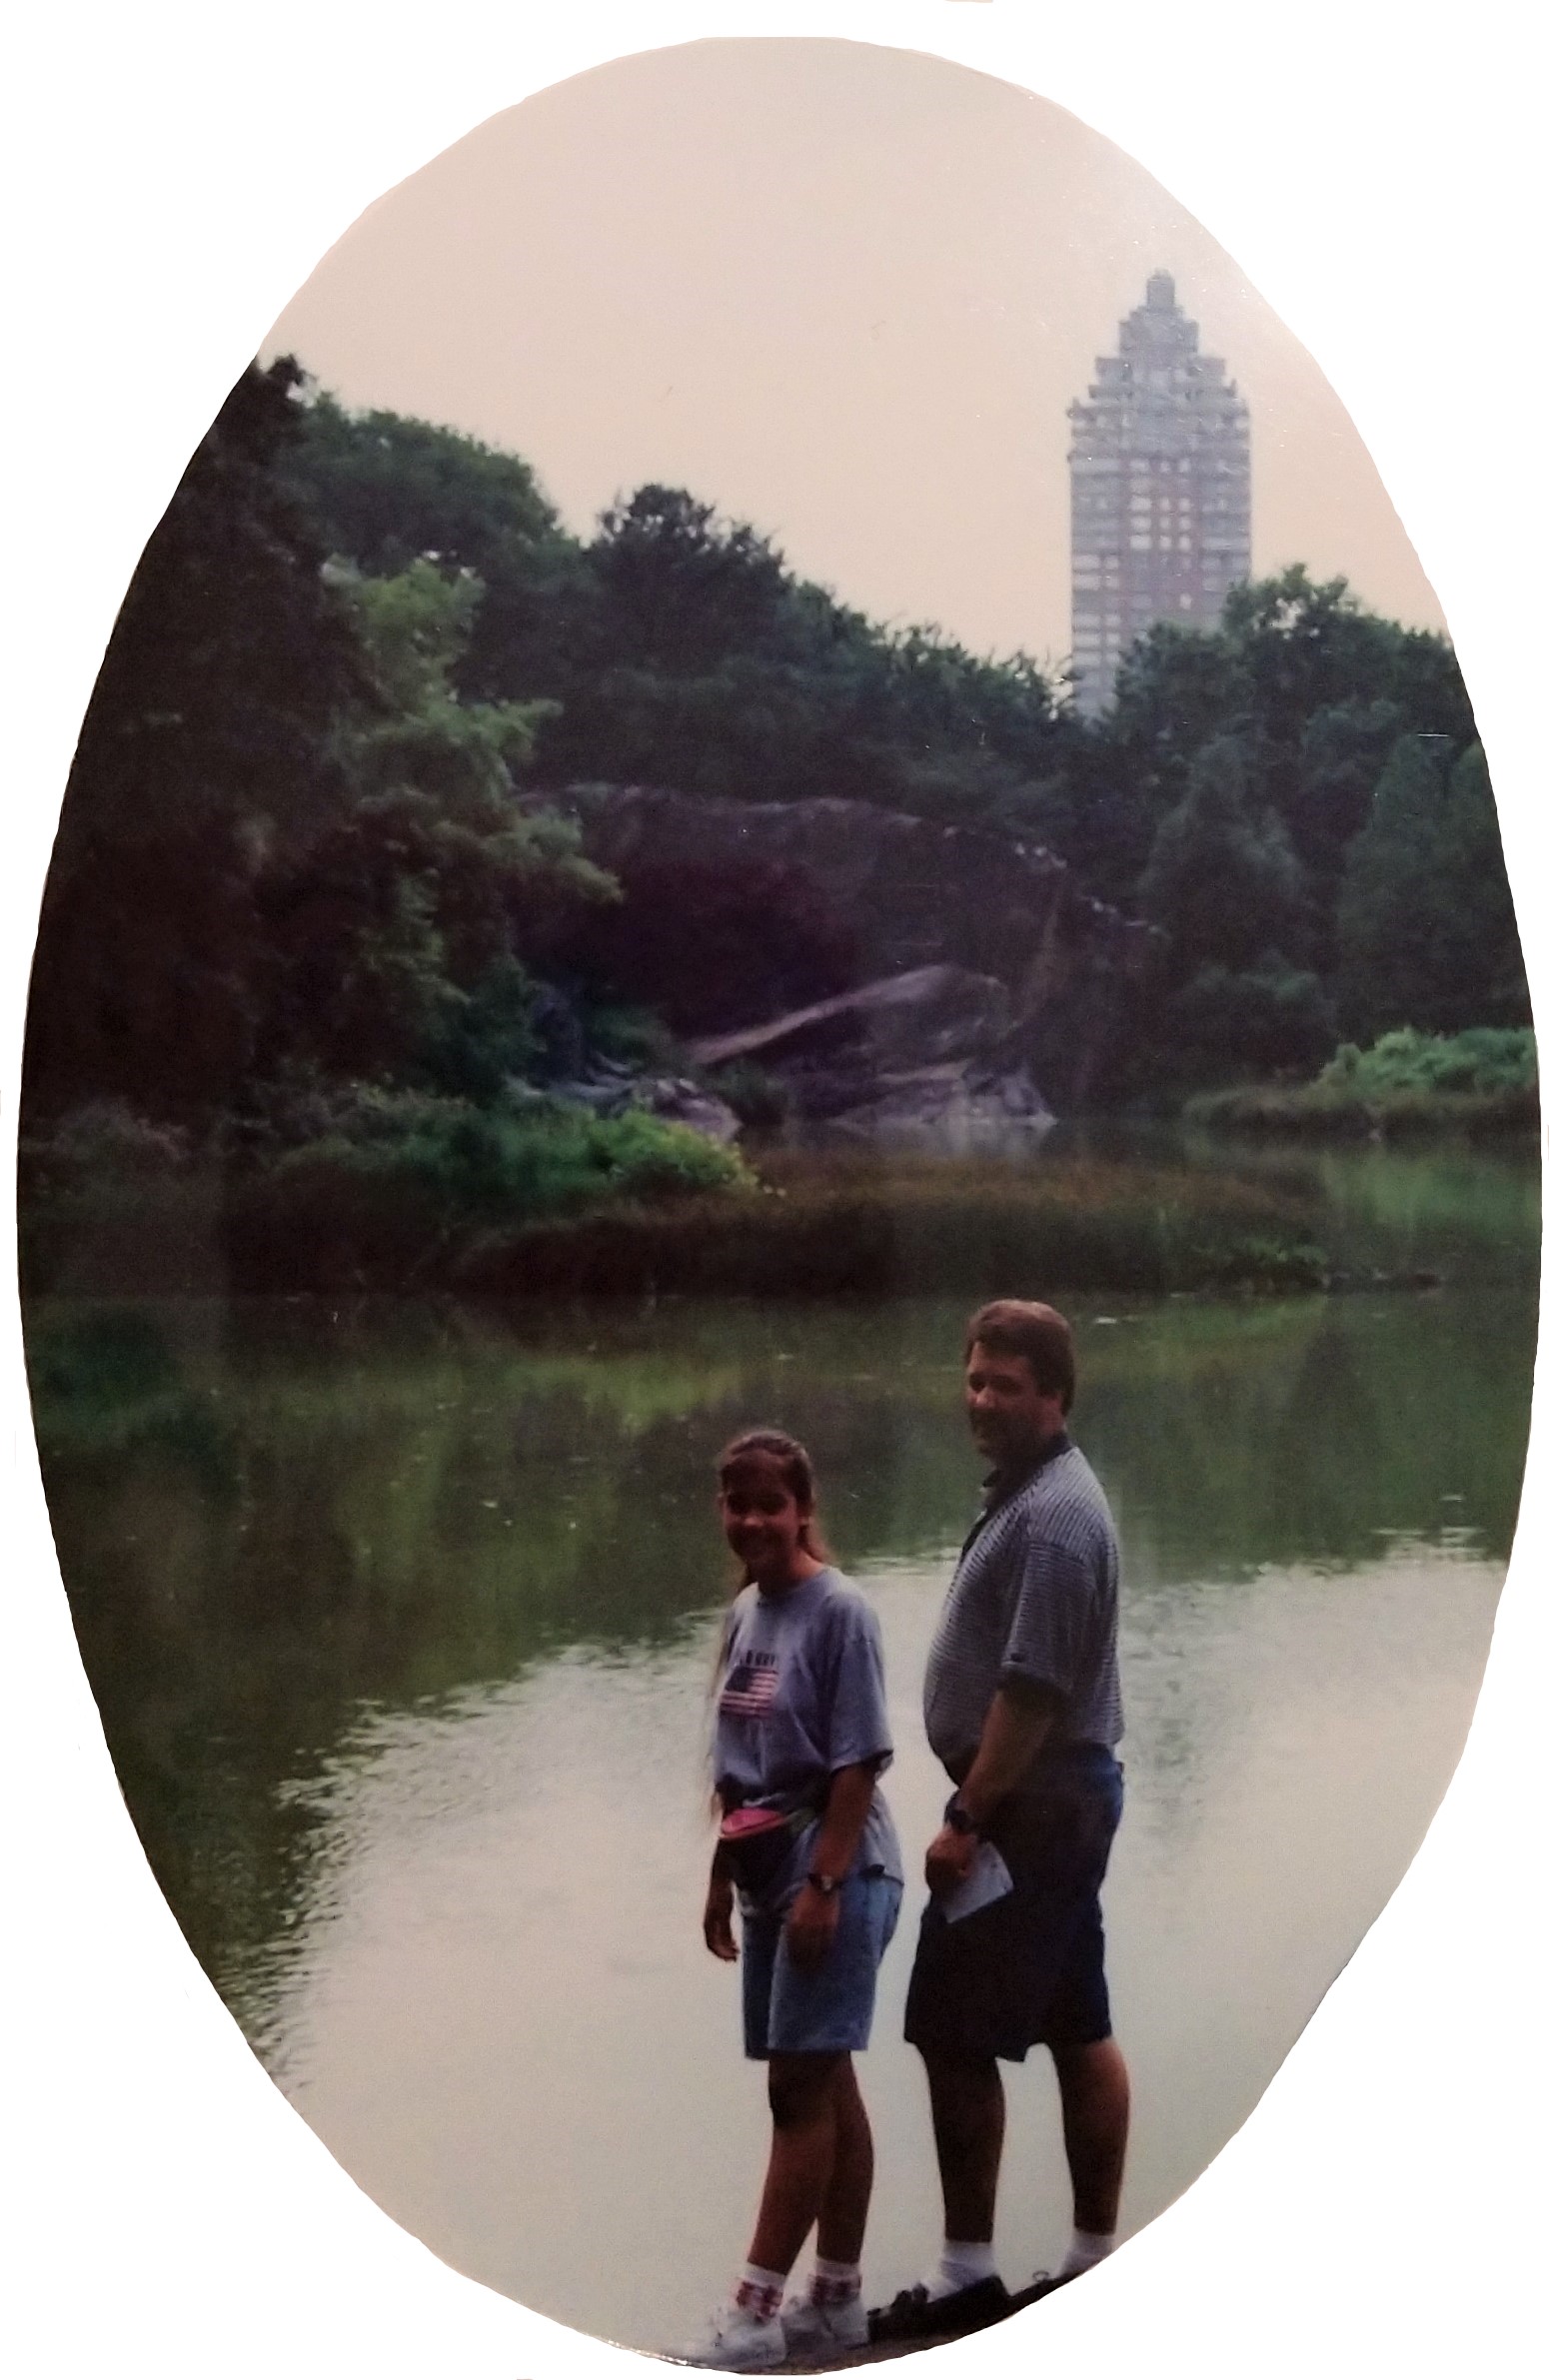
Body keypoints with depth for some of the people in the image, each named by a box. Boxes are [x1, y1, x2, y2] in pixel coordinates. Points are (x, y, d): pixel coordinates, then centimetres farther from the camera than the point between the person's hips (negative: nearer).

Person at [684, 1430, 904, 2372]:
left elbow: (858, 1765, -16)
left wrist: (824, 1885, -20)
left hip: (834, 1876, -8)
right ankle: (838, 2298, 19)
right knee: (823, 2086, 13)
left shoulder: (840, 1613, -13)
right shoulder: (745, 1613, 10)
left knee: (804, 2089, -7)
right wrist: (722, 1878, 16)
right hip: (770, 1878, 8)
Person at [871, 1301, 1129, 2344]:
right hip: (1069, 1799, 10)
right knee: (1079, 2031, 11)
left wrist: (968, 1817, -20)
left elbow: (1032, 1690, -23)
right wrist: (984, 1807, 17)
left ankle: (968, 2270, 1)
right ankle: (1098, 2256, 17)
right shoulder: (1034, 1492, 13)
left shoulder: (1052, 1516, -19)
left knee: (956, 2034, -5)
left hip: (1032, 1805, -10)